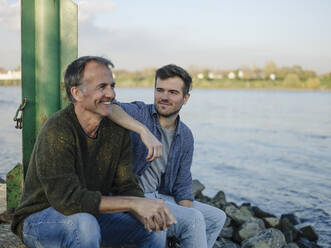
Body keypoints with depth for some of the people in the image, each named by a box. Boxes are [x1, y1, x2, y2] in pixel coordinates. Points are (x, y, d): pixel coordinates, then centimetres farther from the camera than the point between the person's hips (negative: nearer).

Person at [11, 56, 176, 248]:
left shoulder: (117, 130, -5)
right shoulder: (57, 131, -26)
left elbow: (126, 187, -4)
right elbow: (67, 198, -33)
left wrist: (143, 212, -27)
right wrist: (134, 203, -32)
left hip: (90, 215, 6)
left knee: (156, 228, -8)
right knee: (84, 224, -36)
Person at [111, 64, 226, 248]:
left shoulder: (185, 136, 7)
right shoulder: (139, 114, -12)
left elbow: (182, 184, 9)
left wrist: (189, 210, -8)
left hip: (160, 196, 8)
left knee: (217, 217, 6)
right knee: (193, 219, -24)